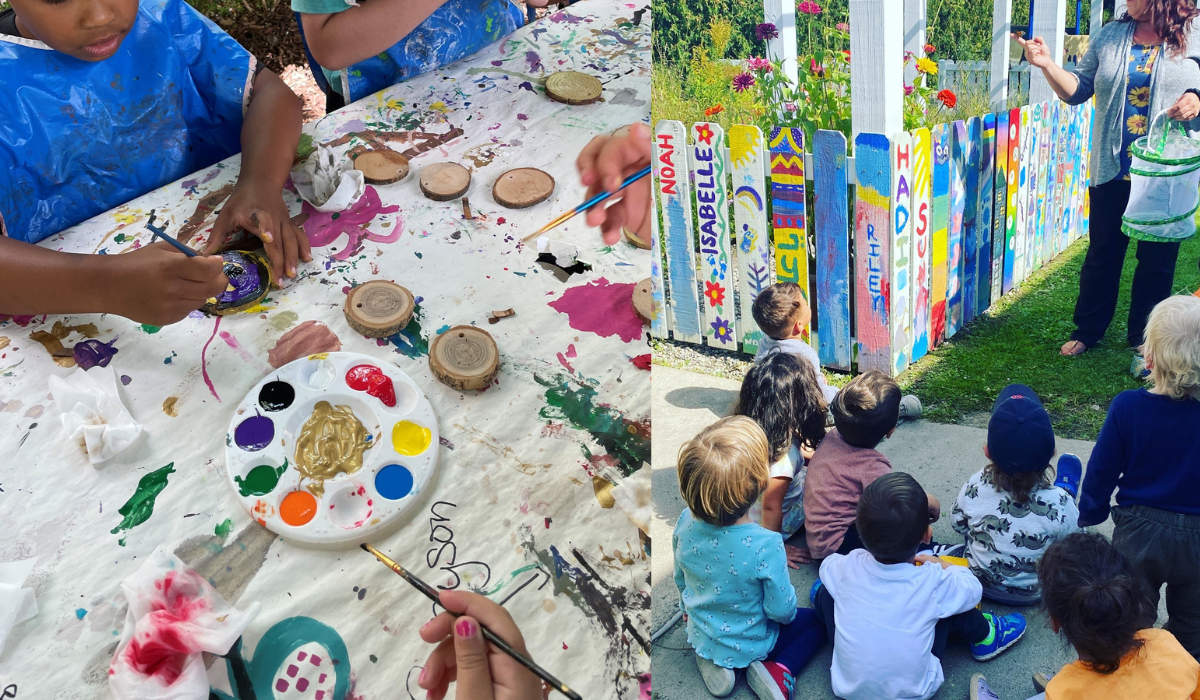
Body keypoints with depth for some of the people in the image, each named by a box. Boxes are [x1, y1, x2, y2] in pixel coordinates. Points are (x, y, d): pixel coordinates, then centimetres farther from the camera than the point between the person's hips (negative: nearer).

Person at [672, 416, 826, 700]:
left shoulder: (685, 524, -22)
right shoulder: (766, 545, -36)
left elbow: (680, 578, -3)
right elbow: (780, 610, -22)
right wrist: (789, 612, 2)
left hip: (699, 636, 4)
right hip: (749, 645, -3)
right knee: (815, 622, 21)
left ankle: (712, 663, 12)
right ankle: (778, 671, -1)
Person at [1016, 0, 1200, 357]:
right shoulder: (1109, 36, 4)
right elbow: (1078, 90, 5)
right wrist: (1047, 64, -9)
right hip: (1113, 170, 2)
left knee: (1157, 260, 10)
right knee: (1102, 254, 12)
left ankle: (1143, 340, 26)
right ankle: (1088, 329, 29)